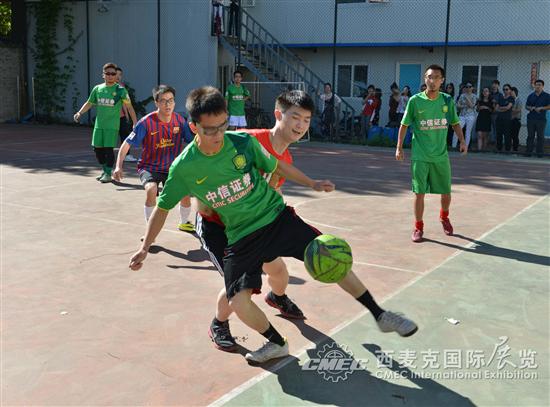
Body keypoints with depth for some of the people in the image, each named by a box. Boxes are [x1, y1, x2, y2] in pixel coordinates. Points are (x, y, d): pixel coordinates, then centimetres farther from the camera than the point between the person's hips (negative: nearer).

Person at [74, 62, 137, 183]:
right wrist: (79, 113, 3)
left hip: (112, 125, -5)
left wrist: (135, 122, -11)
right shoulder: (97, 88, 8)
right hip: (99, 124, 5)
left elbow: (129, 106, -5)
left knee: (109, 149, -8)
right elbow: (89, 103, 17)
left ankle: (108, 174, 5)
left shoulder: (120, 90, -4)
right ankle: (104, 170, 27)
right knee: (97, 148, 8)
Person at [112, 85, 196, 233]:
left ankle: (183, 223, 22)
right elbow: (127, 144, -15)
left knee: (185, 191, -13)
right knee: (151, 189, -32)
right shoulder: (146, 122, -19)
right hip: (149, 167, -3)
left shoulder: (179, 120, -8)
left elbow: (191, 141, 3)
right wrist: (118, 166, -25)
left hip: (171, 167, 4)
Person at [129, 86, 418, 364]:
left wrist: (312, 184, 13)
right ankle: (277, 344, 17)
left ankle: (380, 315, 10)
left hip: (276, 216, 0)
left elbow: (275, 166, 7)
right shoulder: (183, 168, -13)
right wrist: (145, 247, -2)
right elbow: (162, 208, 2)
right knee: (238, 301, -14)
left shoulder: (243, 142, -12)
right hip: (241, 237, 0)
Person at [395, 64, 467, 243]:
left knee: (446, 192, 10)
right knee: (419, 193, -2)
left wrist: (462, 141, -1)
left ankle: (444, 217, 40)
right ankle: (418, 227, 14)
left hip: (441, 156, 3)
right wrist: (399, 147, -2)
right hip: (420, 156, -2)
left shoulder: (447, 100, 2)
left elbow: (455, 123, 14)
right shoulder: (415, 100, -5)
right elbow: (404, 124, 3)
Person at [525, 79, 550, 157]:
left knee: (540, 136, 0)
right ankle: (529, 151, 7)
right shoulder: (531, 96, 14)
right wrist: (530, 108, -5)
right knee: (530, 135, 4)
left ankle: (540, 152, 4)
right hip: (531, 118, 3)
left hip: (541, 119, -3)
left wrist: (541, 108, -15)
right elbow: (526, 106, 17)